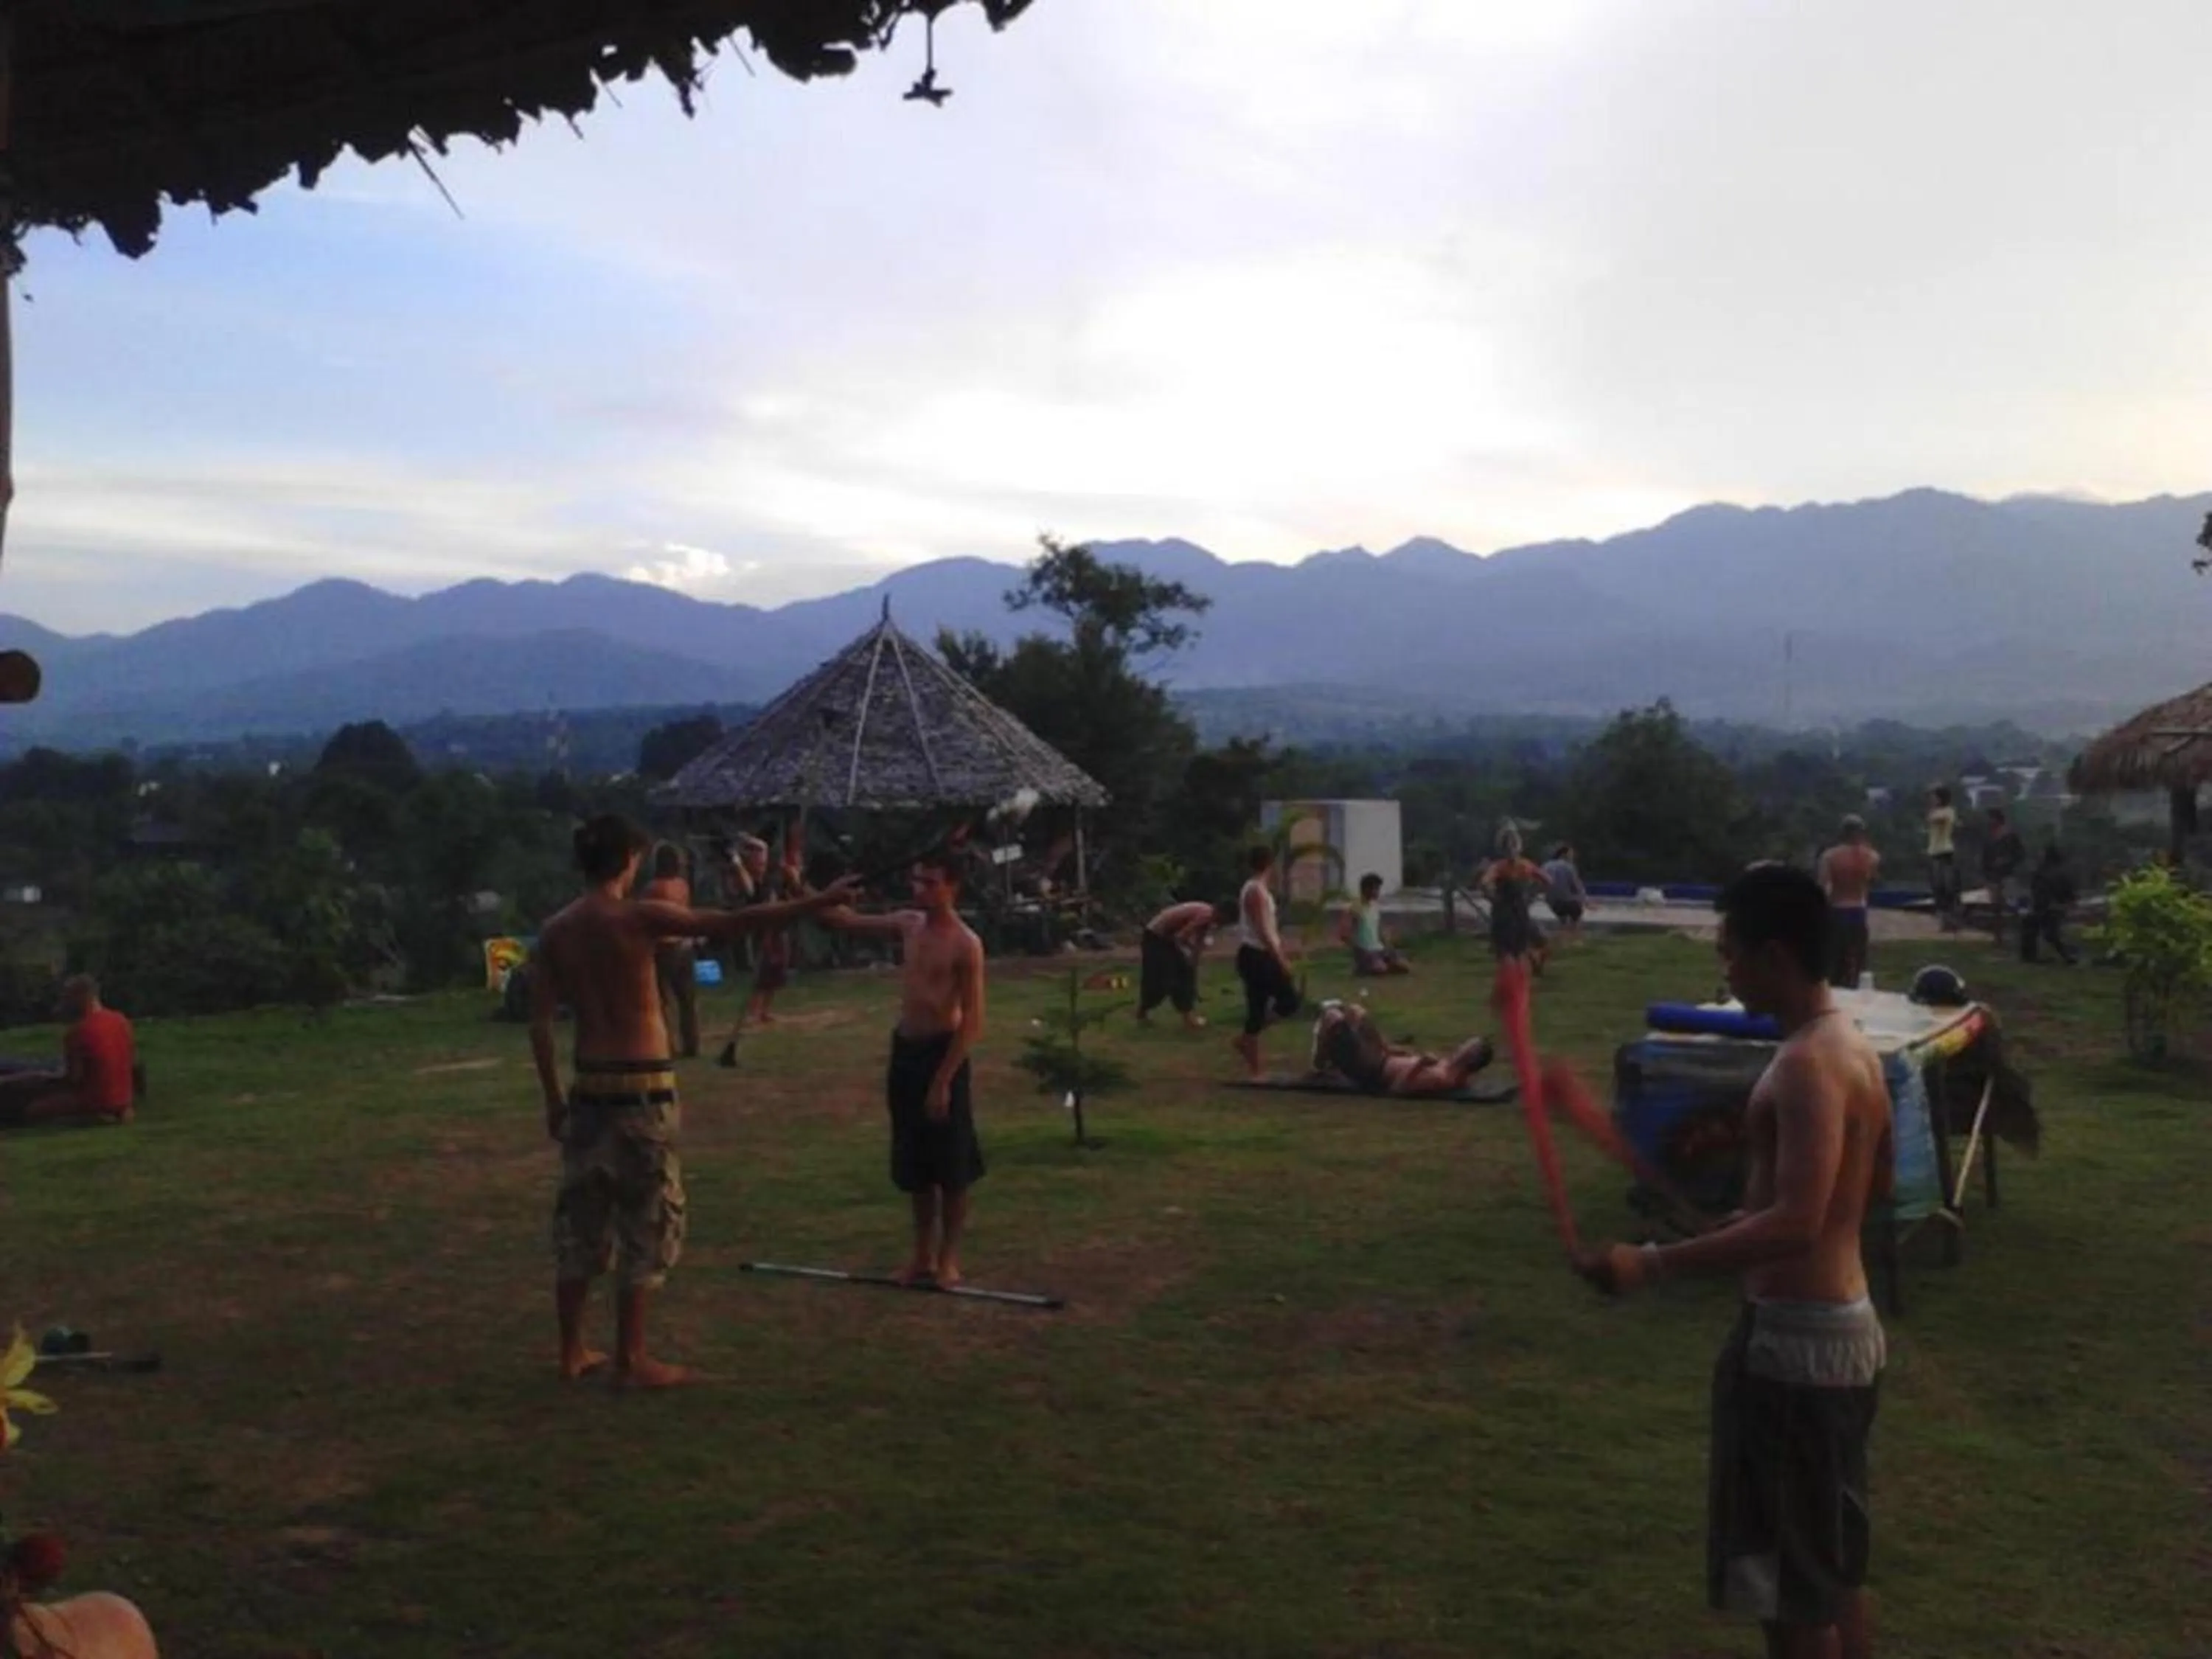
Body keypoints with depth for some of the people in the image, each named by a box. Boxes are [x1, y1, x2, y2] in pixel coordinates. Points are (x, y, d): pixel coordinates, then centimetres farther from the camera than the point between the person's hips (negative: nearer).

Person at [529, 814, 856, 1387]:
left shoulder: (555, 932, 5)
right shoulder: (638, 917, -12)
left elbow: (540, 1023, 4)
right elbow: (734, 923, -13)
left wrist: (553, 1098, 13)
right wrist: (817, 903, -7)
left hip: (590, 1087, 6)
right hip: (641, 1088, -6)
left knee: (581, 1220, 14)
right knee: (646, 1222, 3)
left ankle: (573, 1351, 23)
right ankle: (631, 1359, 8)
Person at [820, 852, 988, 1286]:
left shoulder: (965, 944, -14)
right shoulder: (908, 925, 5)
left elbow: (972, 1021, -16)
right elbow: (847, 921, 13)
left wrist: (943, 1081, -19)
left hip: (942, 1052, -6)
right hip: (904, 1050, 7)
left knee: (953, 1164, 3)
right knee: (914, 1161, 13)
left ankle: (949, 1256, 15)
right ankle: (923, 1253, 23)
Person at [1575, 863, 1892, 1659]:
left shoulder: (1807, 1065, -22)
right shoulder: (1851, 1044, 9)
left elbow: (1798, 1225, -31)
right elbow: (1875, 1183, 21)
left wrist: (1653, 1263, -34)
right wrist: (1752, 1213, 26)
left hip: (1798, 1338, -10)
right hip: (1842, 1325, 10)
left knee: (1791, 1581, 3)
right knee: (1832, 1562, 21)